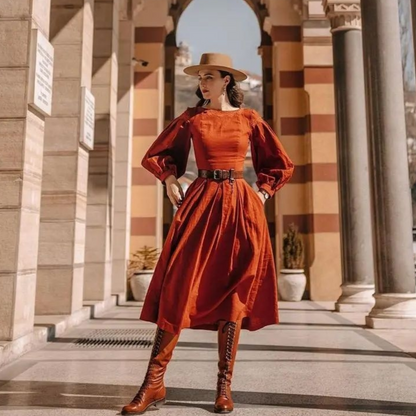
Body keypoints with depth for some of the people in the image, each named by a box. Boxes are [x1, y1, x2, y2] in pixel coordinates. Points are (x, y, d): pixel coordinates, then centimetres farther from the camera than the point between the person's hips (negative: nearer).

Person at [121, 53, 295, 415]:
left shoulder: (249, 119, 9)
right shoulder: (191, 117, 10)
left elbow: (281, 165, 15)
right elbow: (156, 155, 18)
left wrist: (262, 194, 4)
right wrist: (170, 179, 3)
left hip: (240, 207, 0)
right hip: (201, 204, 0)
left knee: (233, 292, 0)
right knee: (179, 288, -7)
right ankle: (154, 385, -1)